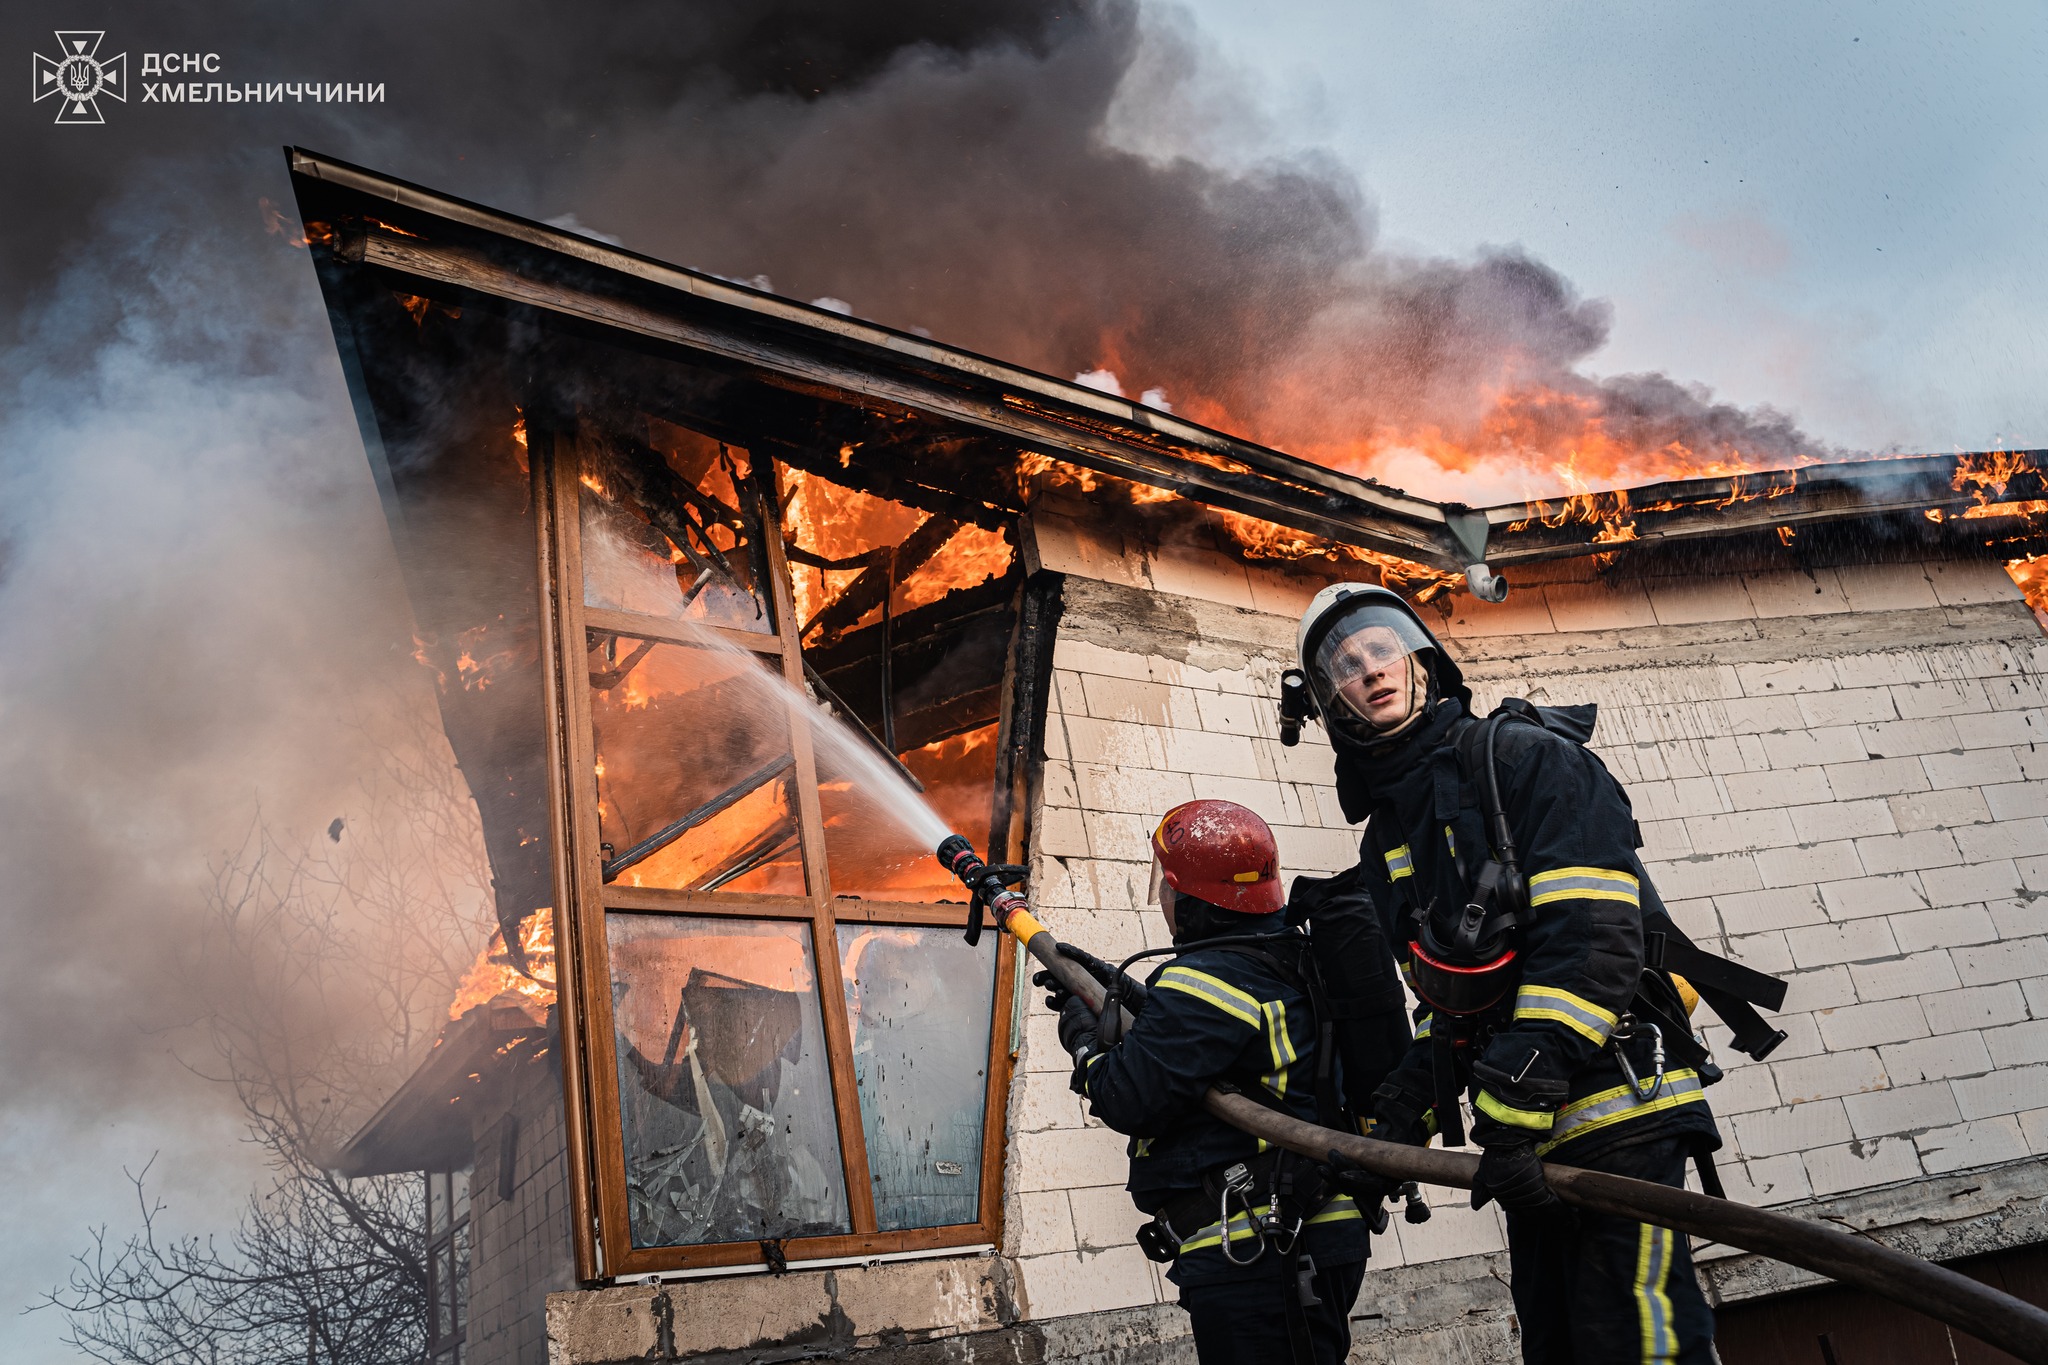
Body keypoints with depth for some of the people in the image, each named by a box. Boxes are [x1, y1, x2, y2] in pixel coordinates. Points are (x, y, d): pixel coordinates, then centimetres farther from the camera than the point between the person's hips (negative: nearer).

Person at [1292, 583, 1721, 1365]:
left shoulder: (1524, 757, -6)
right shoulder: (1387, 841, 18)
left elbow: (1592, 936, -17)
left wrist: (1514, 1100, -23)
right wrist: (1406, 1110, 7)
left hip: (1617, 1102, -7)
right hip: (1528, 1137, 8)